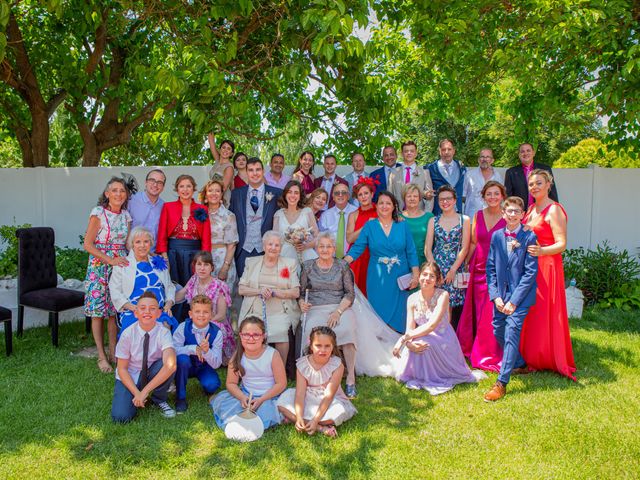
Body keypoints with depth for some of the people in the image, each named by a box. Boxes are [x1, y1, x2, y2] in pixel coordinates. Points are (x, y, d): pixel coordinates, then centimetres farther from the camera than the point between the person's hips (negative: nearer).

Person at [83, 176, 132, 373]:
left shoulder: (126, 215, 7)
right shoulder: (98, 213, -8)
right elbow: (88, 245, -11)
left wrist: (128, 260, -1)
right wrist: (110, 260, -18)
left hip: (120, 266, 4)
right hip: (99, 267, -4)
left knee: (116, 311, 7)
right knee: (98, 311, 1)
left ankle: (113, 352, 19)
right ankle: (101, 356, 11)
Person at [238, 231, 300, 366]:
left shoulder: (290, 263, 12)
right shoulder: (251, 262, 16)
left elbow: (296, 292, 4)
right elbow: (241, 289, 10)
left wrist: (274, 292, -10)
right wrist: (259, 291, -8)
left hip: (280, 312, -1)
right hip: (255, 312, 1)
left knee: (281, 331, -30)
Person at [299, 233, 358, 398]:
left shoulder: (342, 265, 9)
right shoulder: (308, 266, 13)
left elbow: (350, 293, 4)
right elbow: (301, 291, 13)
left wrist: (338, 311, -11)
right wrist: (302, 303, -10)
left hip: (341, 307, 0)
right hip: (316, 310, 1)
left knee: (346, 329, -33)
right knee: (312, 331, -34)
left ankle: (351, 378, -23)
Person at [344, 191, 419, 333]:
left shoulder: (403, 226, 4)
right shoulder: (369, 226, 2)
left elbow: (411, 252, 4)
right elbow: (357, 248, -4)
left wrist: (415, 275, -3)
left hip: (399, 279, 1)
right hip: (377, 280, 0)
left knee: (397, 315, 5)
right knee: (379, 313, 3)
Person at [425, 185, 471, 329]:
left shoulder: (464, 220, 5)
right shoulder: (433, 221, 9)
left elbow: (464, 248, -2)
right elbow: (427, 249, 3)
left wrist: (453, 270, -10)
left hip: (456, 268, -1)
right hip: (436, 268, 1)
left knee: (454, 305, -2)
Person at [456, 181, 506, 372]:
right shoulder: (478, 216, 7)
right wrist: (466, 264, 8)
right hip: (479, 269, 4)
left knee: (495, 313, -3)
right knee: (479, 312, 11)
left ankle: (494, 355, 12)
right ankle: (479, 352, 27)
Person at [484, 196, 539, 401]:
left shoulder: (529, 237, -7)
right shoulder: (496, 236, 5)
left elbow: (530, 272, -10)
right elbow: (490, 268, 7)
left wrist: (514, 300, -14)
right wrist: (495, 295, -4)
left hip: (521, 294, -5)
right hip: (501, 294, 5)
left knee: (512, 331, -14)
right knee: (498, 332, 11)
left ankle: (501, 383, -10)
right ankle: (519, 364, 37)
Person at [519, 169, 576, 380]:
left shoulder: (554, 210, -11)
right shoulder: (531, 209, 14)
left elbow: (562, 244, -17)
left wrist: (541, 251, -33)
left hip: (547, 266, -7)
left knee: (544, 314, -1)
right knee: (529, 314, 10)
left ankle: (549, 359, 13)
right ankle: (531, 357, 21)